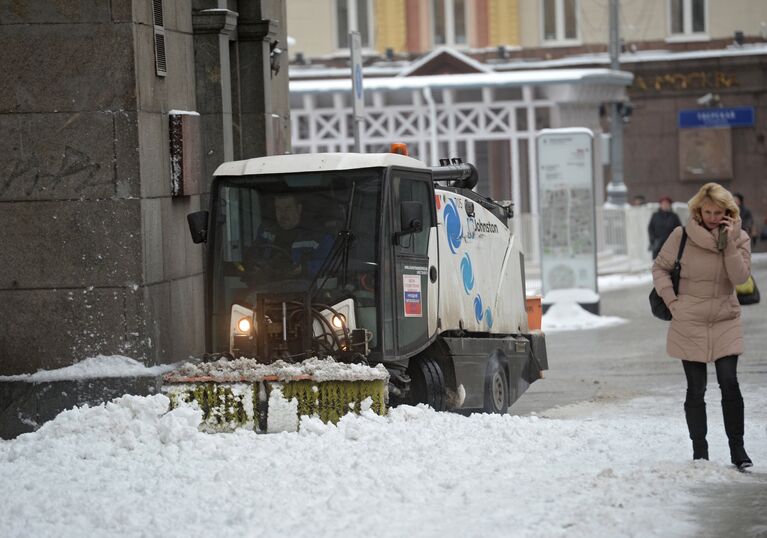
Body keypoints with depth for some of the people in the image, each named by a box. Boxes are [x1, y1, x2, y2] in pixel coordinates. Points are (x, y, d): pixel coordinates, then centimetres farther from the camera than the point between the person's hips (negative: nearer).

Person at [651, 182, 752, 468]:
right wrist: (671, 300, -6)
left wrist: (729, 242, -19)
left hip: (725, 322, 1)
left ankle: (737, 448, -1)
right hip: (689, 324, -1)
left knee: (729, 383, -10)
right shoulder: (682, 236, -6)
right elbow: (660, 267, 5)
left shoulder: (739, 238, -1)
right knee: (696, 389, 4)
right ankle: (699, 450, 14)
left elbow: (740, 277, -12)